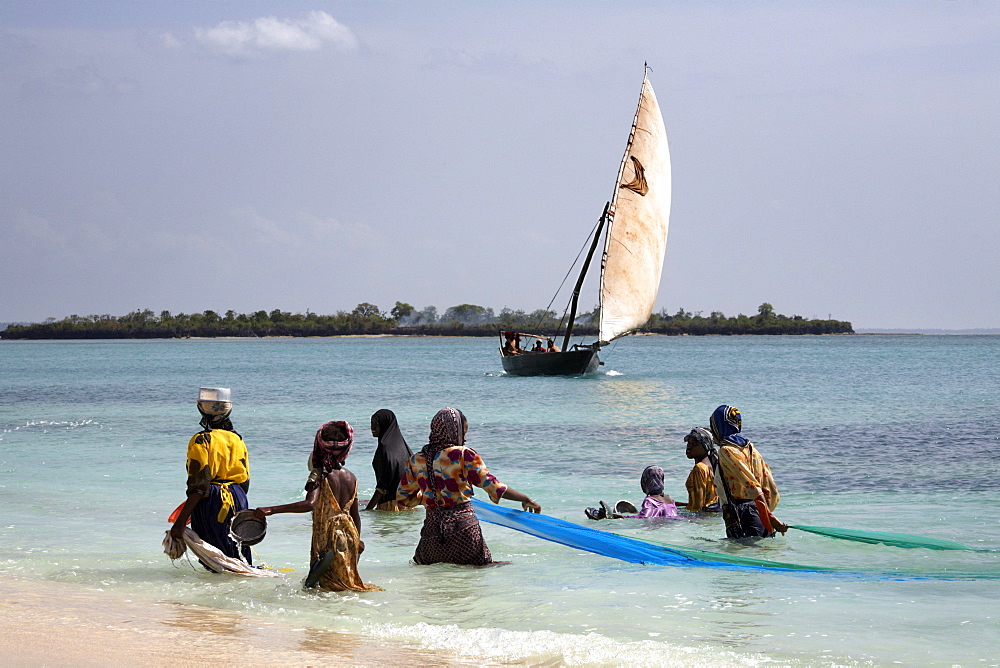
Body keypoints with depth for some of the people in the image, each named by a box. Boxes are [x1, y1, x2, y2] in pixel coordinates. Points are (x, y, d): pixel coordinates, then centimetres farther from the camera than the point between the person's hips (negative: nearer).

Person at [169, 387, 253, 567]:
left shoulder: (202, 440, -12)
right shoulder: (237, 440, 9)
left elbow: (199, 487, -18)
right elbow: (245, 481, 12)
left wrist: (180, 522, -17)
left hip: (211, 504, -7)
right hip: (237, 503, 7)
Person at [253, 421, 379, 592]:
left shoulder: (319, 474, -12)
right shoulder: (352, 478, 7)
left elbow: (310, 504, -29)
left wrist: (271, 510, -34)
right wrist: (357, 541, 30)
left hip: (327, 539, -6)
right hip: (349, 537, 6)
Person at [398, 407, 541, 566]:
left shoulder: (416, 461, 8)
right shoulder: (464, 455, -6)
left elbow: (403, 496, 21)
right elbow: (492, 486, -6)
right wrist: (524, 499, 5)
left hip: (431, 528, 4)